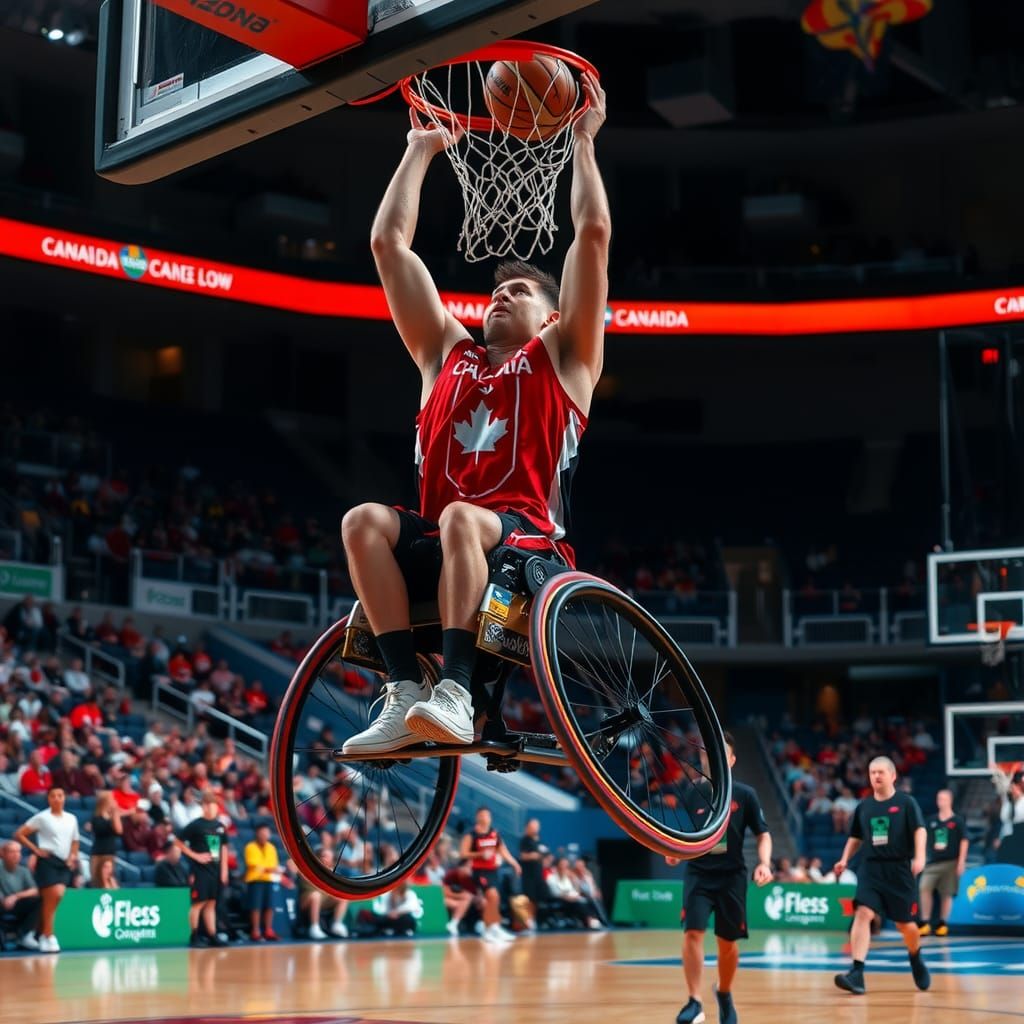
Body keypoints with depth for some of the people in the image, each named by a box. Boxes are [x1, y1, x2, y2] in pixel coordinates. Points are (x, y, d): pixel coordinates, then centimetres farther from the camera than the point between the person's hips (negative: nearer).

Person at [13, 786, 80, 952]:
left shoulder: (71, 819, 13)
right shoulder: (42, 817, -1)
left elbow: (74, 842, 25)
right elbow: (19, 834, -2)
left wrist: (73, 856, 8)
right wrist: (35, 849, -7)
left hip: (64, 863, 4)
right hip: (47, 861, -4)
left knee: (58, 895, -8)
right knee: (52, 897, -13)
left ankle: (44, 935, 6)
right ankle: (48, 936, -5)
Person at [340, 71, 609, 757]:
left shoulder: (562, 357, 15)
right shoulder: (447, 353, 24)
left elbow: (593, 234, 5)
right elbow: (388, 244, 22)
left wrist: (584, 141, 12)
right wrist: (421, 150, 28)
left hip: (528, 544, -4)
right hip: (444, 543, 4)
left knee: (459, 518, -36)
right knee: (364, 521, -26)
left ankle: (456, 691, -40)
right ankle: (407, 693, -31)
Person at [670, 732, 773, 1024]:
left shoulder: (744, 795, -1)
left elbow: (763, 834, 2)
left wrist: (764, 863, -15)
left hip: (732, 876, 0)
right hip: (698, 873, 0)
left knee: (728, 942, 8)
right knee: (693, 932, -17)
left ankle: (725, 995, 33)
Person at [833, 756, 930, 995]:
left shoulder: (906, 802, -2)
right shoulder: (863, 806, 10)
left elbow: (920, 830, -12)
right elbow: (856, 837, 21)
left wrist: (919, 856, -28)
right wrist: (845, 859, 8)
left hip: (899, 869, -2)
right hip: (871, 868, 3)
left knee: (905, 923, 8)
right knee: (863, 914, -17)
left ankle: (916, 961, 41)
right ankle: (857, 974, -24)